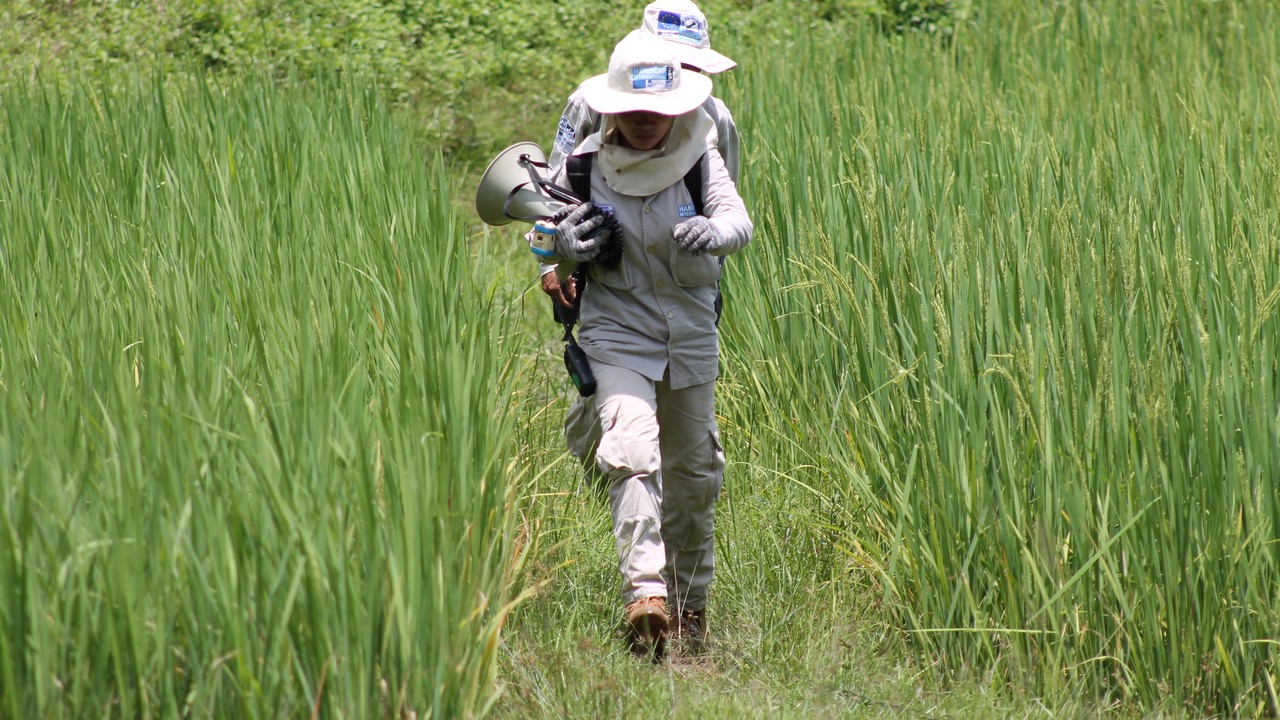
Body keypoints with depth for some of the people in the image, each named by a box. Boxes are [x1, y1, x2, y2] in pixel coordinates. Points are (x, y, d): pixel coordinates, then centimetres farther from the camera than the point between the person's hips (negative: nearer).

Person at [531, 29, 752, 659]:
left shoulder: (699, 159, -8)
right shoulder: (587, 165, -9)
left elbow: (739, 220, -22)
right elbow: (548, 227, 4)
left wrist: (714, 231, -46)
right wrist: (566, 242, -20)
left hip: (691, 331, 2)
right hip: (618, 327, -2)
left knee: (693, 471, 14)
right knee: (632, 453, -24)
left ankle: (691, 599, 34)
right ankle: (644, 593, -30)